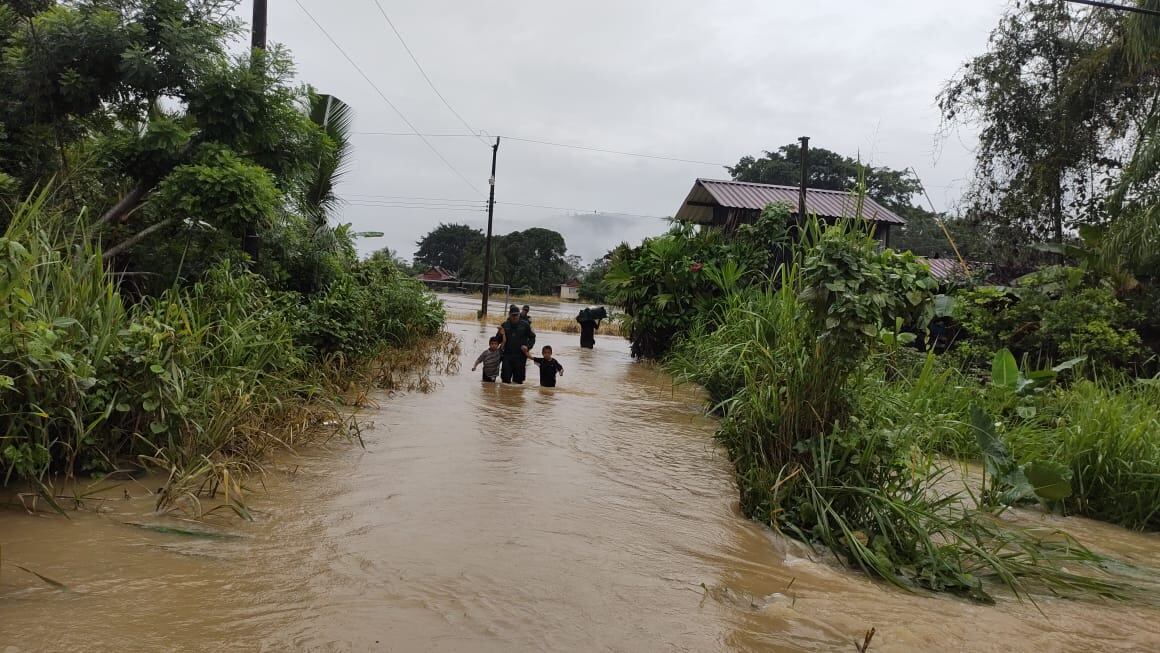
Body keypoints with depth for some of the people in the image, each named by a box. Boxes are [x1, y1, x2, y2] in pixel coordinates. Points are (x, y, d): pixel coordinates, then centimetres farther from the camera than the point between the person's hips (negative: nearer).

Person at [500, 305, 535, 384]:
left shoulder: (525, 325, 2)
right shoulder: (505, 325, 7)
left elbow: (532, 337, 9)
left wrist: (528, 346, -7)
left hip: (521, 356, -1)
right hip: (507, 355, 1)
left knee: (518, 380, 1)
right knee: (505, 379, -1)